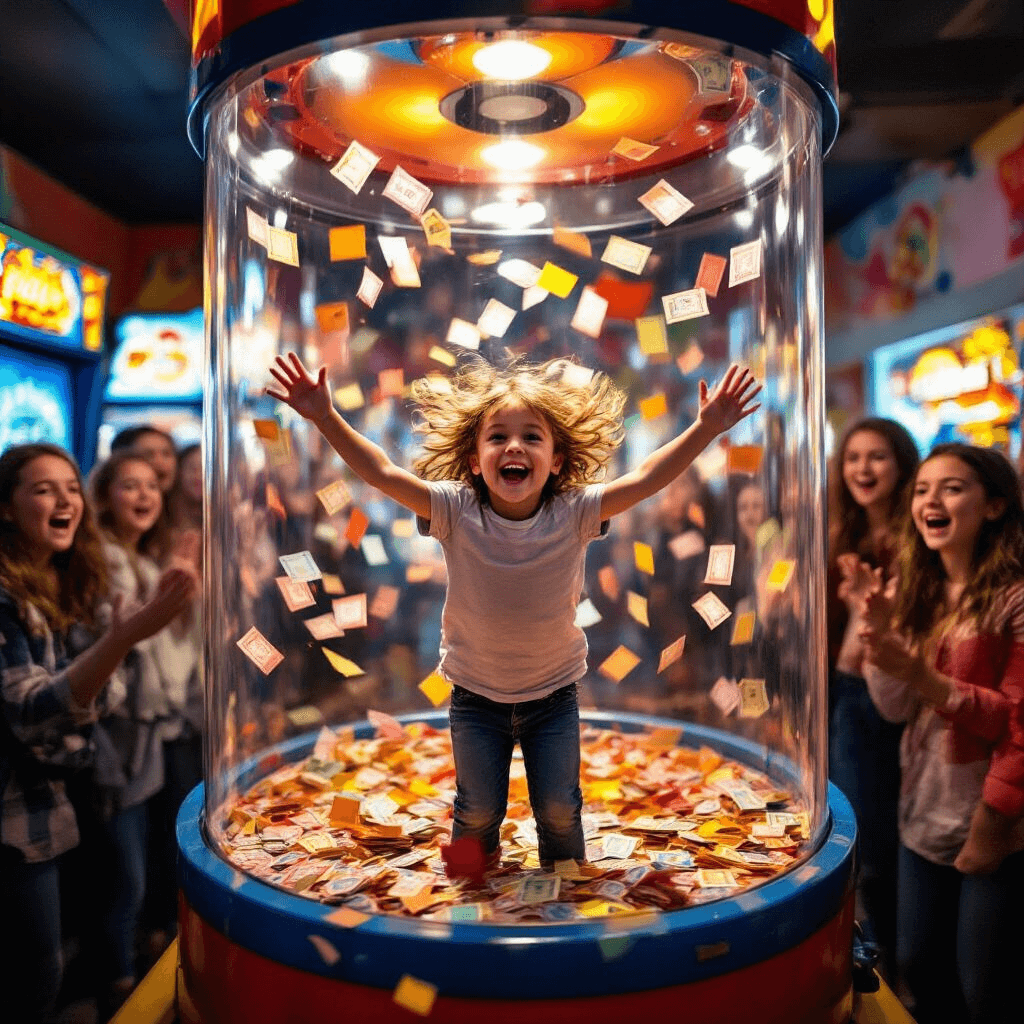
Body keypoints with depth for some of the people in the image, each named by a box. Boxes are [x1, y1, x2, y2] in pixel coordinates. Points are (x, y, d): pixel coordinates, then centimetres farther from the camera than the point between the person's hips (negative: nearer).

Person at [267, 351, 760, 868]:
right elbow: (382, 473, -24)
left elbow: (645, 478, -22)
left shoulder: (573, 514, -18)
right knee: (478, 812, 11)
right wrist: (325, 417, -33)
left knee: (559, 810, 10)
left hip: (554, 694, 0)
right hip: (477, 695, 0)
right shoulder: (456, 511, -19)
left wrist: (705, 428, -32)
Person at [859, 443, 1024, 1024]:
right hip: (923, 817, 6)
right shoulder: (916, 593, 6)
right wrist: (879, 638, -14)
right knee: (917, 966, 15)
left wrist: (922, 677, -25)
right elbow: (896, 709, 2)